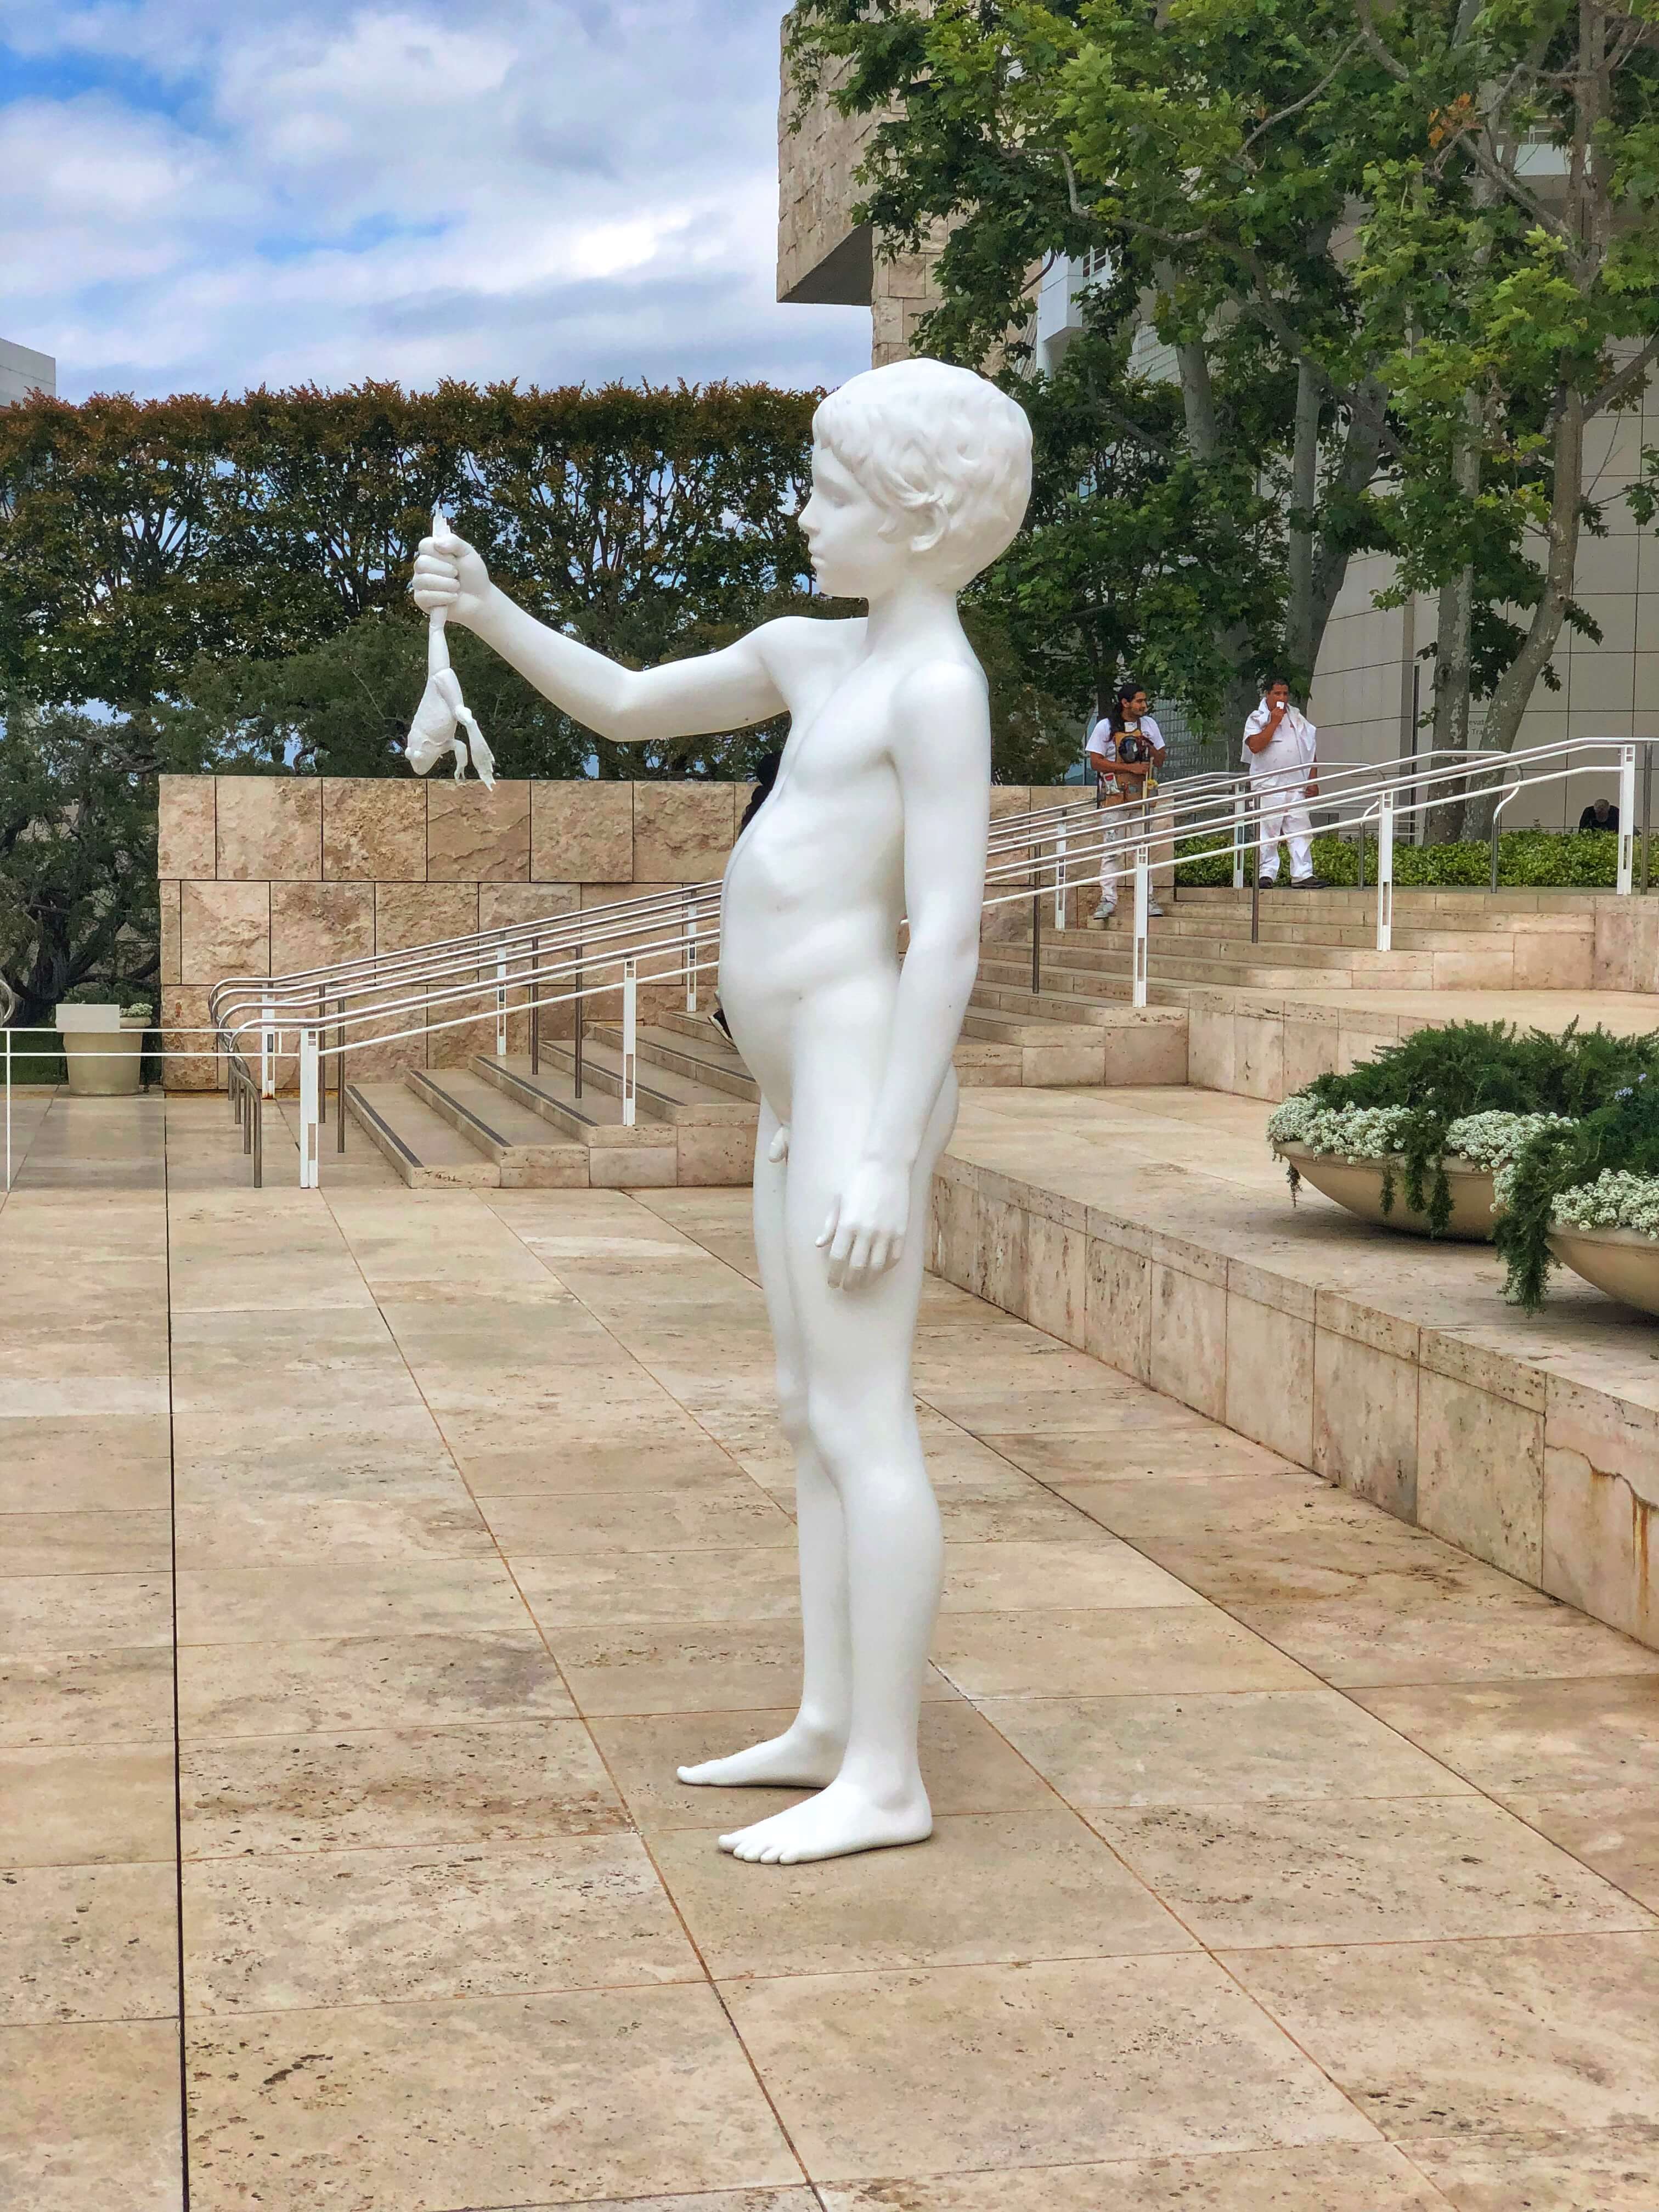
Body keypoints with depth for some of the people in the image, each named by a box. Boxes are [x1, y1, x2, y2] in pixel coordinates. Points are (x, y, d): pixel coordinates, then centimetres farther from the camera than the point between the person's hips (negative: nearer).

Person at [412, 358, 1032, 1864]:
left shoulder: (939, 684, -13)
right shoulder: (814, 655, 14)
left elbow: (949, 931, -19)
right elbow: (628, 706, 26)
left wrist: (887, 1158, -23)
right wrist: (486, 608, 11)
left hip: (866, 1082, -10)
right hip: (805, 1094, 10)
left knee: (862, 1423, -7)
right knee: (813, 1416, 13)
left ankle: (886, 1780, -1)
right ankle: (830, 1728, 23)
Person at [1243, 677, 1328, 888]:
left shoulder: (1298, 719, 18)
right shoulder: (1257, 719, 5)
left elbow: (1311, 751, 17)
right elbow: (1255, 746, -14)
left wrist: (1313, 781, 8)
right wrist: (1274, 723, -12)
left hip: (1296, 787, 4)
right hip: (1268, 787, -4)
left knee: (1301, 831, -2)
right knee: (1267, 832, -5)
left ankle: (1303, 875, -2)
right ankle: (1267, 874, -1)